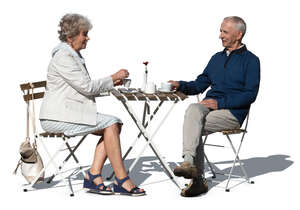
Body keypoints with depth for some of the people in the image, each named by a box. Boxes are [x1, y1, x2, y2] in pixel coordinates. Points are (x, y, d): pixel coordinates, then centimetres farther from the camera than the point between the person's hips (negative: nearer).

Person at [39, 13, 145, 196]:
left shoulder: (74, 55, 19)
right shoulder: (63, 56, -13)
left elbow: (85, 90, 21)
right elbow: (87, 87, -17)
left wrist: (112, 83, 7)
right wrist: (113, 78, -7)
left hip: (69, 112, 10)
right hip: (58, 117, -10)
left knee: (115, 124, -4)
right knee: (110, 124, -19)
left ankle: (93, 176, -8)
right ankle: (122, 181, -16)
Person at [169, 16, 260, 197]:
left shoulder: (250, 60, 2)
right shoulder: (217, 58, 23)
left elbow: (250, 94, -8)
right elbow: (200, 85, 22)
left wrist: (220, 103, -16)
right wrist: (180, 85, 1)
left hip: (233, 113, -5)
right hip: (210, 106, 5)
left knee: (193, 126, -28)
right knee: (193, 109, -29)